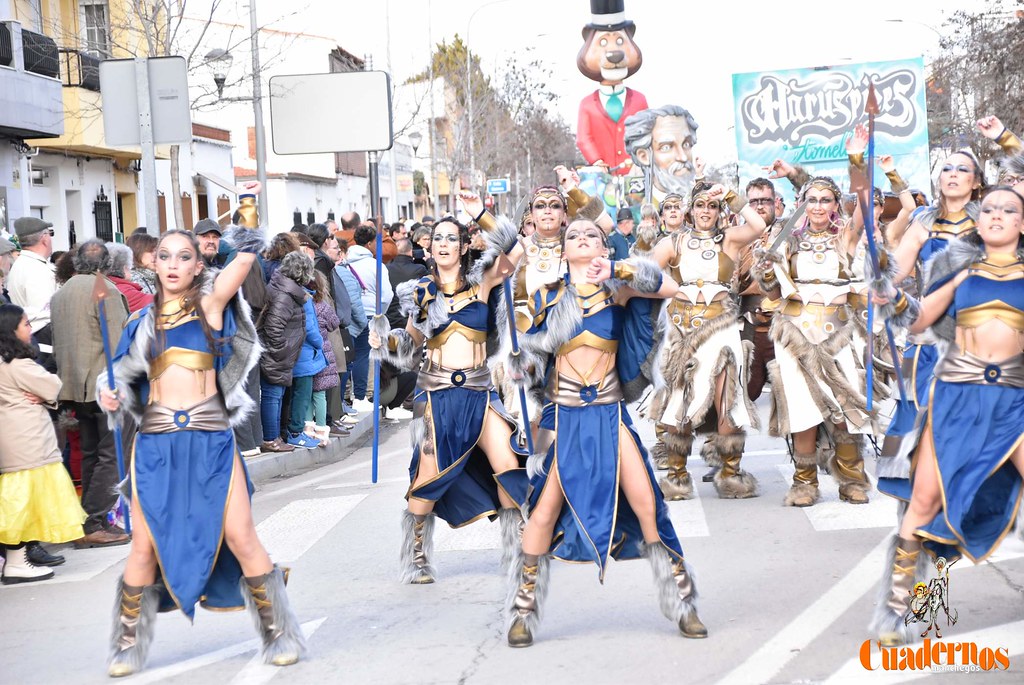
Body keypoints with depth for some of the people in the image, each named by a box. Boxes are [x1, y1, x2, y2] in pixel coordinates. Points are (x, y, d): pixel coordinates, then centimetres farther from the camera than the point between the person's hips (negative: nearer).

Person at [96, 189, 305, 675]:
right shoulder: (142, 322, 13)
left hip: (210, 440, -2)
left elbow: (245, 257, -7)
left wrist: (249, 205, -14)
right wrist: (112, 396, -2)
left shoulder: (211, 304, 5)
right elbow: (124, 378, 18)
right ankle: (128, 647, 18)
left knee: (240, 539, -5)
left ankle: (279, 635, 9)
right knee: (146, 546, 4)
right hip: (156, 442, 2)